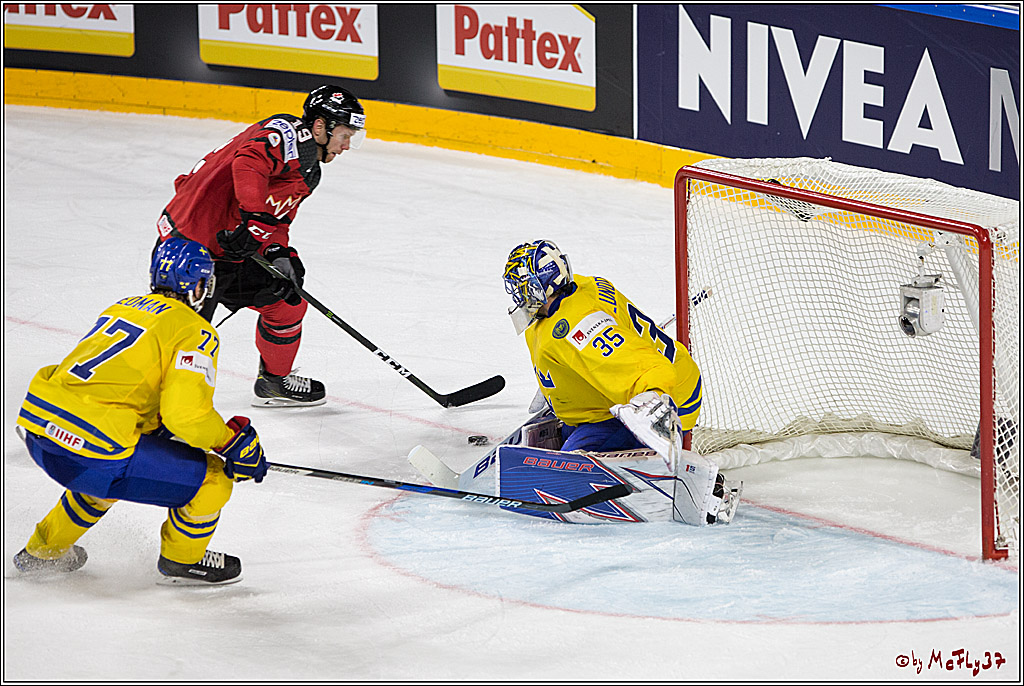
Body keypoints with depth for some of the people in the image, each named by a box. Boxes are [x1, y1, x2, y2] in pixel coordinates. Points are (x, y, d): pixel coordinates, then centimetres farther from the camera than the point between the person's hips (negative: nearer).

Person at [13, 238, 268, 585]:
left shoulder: (123, 307, 21)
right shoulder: (195, 332, -2)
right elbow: (187, 415, -13)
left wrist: (156, 426, 35)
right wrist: (233, 441, 2)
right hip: (93, 449, -8)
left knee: (114, 464, 39)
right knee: (212, 479, 4)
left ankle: (44, 550, 47)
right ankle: (181, 560, 25)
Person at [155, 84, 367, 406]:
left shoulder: (310, 173, 16)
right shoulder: (289, 133, -16)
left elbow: (278, 220, 15)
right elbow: (249, 162, -34)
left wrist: (279, 254, -5)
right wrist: (257, 220, -42)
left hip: (231, 250, 10)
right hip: (191, 242, -10)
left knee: (286, 301, 15)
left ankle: (274, 380, 32)